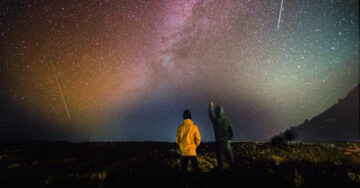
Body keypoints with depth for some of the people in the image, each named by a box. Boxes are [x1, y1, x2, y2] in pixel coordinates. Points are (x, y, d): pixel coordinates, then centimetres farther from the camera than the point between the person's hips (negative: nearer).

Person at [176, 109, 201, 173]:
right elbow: (198, 139, -6)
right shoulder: (194, 126, -9)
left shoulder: (180, 127, -2)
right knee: (195, 168, 6)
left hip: (183, 152, 2)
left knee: (183, 169, 11)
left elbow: (177, 139, 5)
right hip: (192, 151, -2)